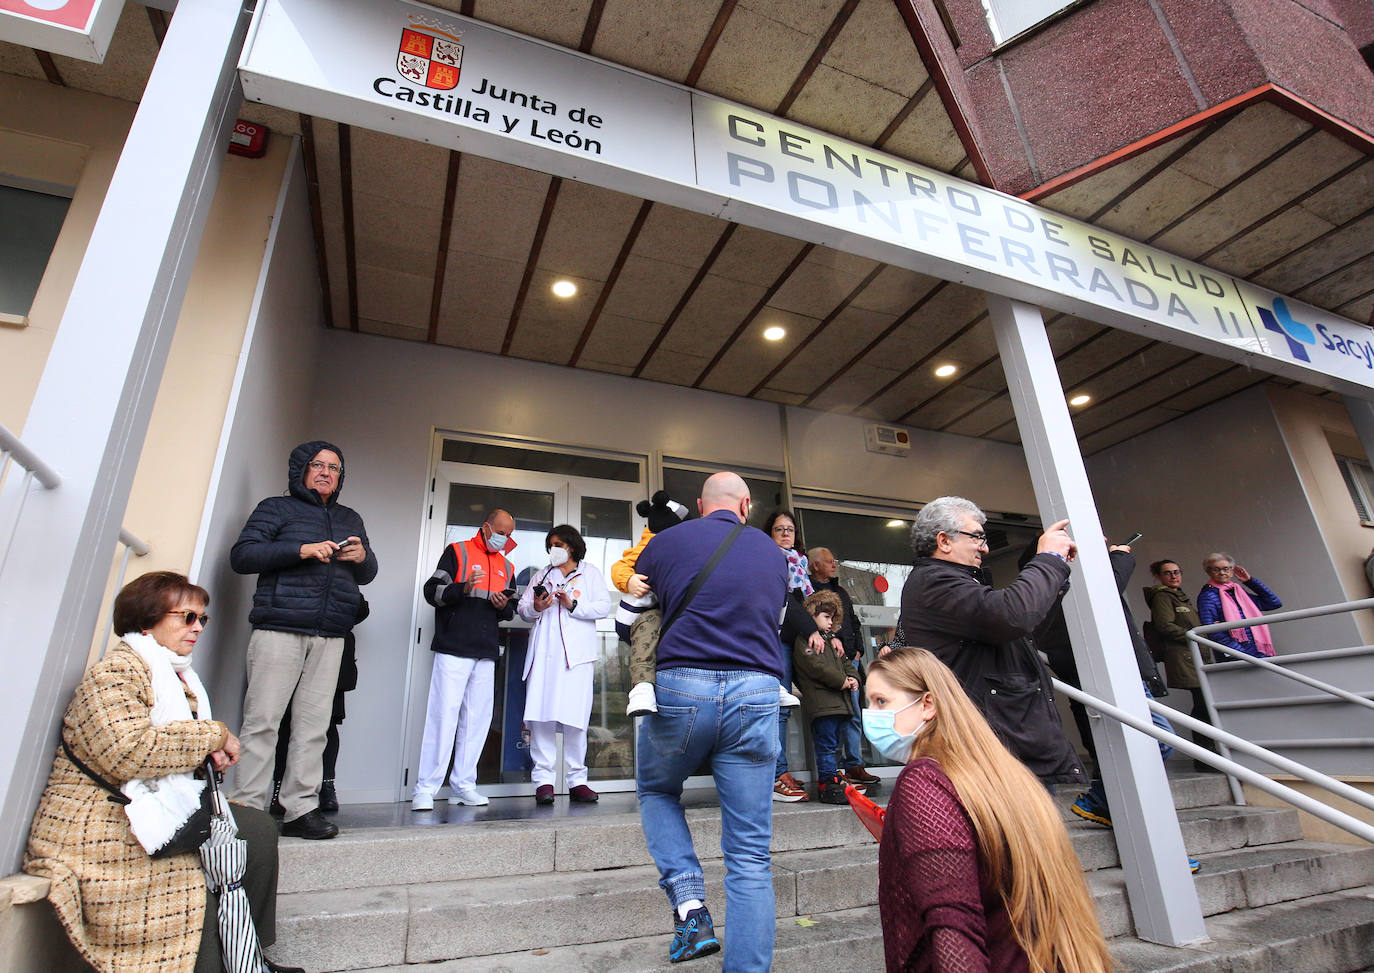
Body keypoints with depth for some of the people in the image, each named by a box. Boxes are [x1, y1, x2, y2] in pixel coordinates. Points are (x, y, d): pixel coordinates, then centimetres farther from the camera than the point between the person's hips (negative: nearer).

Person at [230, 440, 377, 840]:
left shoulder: (350, 519, 24)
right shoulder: (276, 508, 11)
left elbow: (367, 574, 26)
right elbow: (241, 555, -1)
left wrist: (363, 558, 2)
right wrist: (301, 550, -13)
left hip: (330, 638, 4)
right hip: (279, 630, -3)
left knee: (314, 726, 0)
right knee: (262, 721, -5)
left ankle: (301, 808, 5)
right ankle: (249, 808, 3)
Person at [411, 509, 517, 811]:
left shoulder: (506, 566, 21)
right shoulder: (457, 552, 6)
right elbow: (432, 590, -2)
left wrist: (504, 606, 1)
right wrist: (463, 588, -20)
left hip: (486, 653, 5)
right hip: (453, 649, -5)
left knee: (477, 718, 3)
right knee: (443, 714, -8)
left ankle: (462, 784, 12)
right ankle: (426, 788, 0)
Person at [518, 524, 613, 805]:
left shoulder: (590, 573, 16)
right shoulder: (541, 575, 24)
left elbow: (604, 607, 2)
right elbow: (522, 608, 16)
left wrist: (573, 605, -10)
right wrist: (535, 607, -6)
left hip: (576, 652, -2)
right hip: (544, 652, 2)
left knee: (575, 717, -5)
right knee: (541, 714, -7)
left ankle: (577, 781, 4)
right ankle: (543, 780, -1)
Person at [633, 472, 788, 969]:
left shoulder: (664, 543, 5)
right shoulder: (774, 553, 12)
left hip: (680, 687, -1)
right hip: (756, 693, 2)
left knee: (656, 790, 27)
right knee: (751, 857, 9)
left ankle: (689, 904, 12)